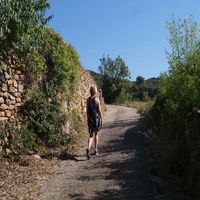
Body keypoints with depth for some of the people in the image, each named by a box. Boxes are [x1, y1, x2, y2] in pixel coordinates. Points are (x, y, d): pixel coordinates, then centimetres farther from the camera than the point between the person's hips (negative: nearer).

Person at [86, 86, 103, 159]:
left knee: (91, 135, 5)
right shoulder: (97, 99, -8)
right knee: (96, 134, 14)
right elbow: (99, 110, -9)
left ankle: (88, 148, -19)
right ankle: (96, 150, 20)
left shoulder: (88, 99, 3)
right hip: (96, 118, -2)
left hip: (90, 118, 2)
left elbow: (87, 110, 6)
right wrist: (101, 120, -4)